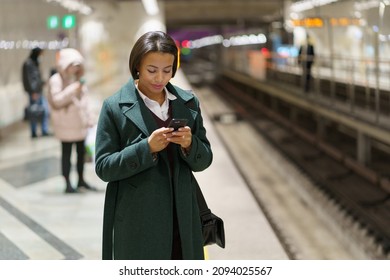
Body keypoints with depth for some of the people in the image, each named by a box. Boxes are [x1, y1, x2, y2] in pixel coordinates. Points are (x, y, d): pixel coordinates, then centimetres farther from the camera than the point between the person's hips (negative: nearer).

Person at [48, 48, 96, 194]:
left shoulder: (78, 79, 12)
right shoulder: (56, 80, -10)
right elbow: (56, 100, -21)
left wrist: (89, 118, 12)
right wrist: (73, 89, -27)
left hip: (80, 123, 7)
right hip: (66, 125, -6)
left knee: (81, 151, 12)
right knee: (67, 152, 0)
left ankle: (81, 180, 24)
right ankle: (67, 183, 6)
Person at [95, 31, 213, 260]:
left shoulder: (189, 102, 7)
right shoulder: (115, 107, -4)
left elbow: (204, 160, 9)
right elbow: (103, 167, -7)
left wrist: (189, 145, -13)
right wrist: (147, 148, -19)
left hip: (182, 219, 4)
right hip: (138, 223, -3)